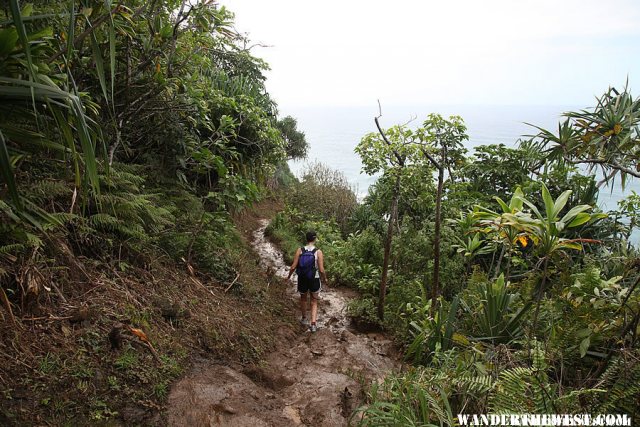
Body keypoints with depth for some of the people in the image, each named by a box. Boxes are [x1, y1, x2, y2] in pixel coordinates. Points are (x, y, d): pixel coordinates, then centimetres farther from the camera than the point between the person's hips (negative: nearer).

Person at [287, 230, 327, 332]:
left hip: (302, 279, 2)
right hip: (314, 280, -2)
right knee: (314, 302, 17)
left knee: (303, 299, 26)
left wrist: (289, 277, 8)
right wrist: (325, 279, 4)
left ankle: (304, 319, 44)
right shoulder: (318, 252, -14)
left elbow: (293, 266, -9)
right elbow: (321, 270, -15)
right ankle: (313, 324, 7)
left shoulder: (300, 250, -10)